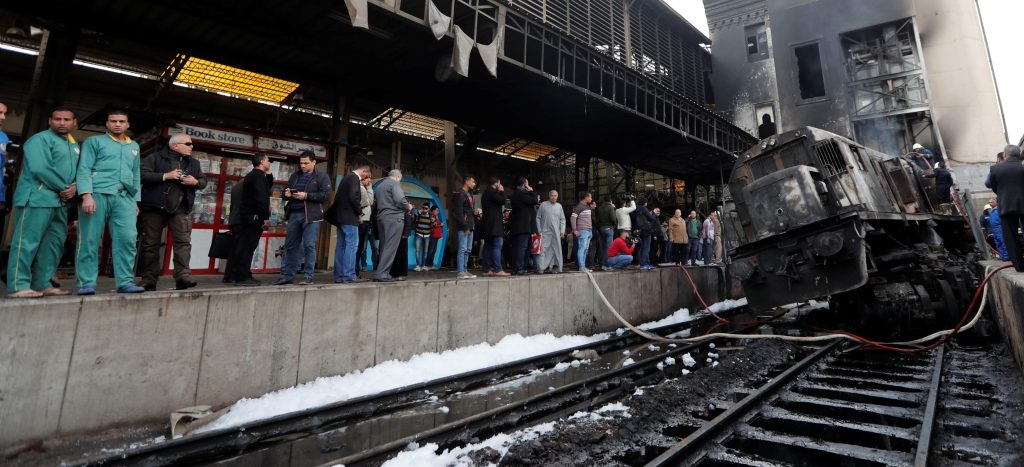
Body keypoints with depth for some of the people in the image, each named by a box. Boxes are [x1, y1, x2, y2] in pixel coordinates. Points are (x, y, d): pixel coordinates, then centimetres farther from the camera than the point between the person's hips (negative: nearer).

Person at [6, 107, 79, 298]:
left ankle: (42, 284, 14)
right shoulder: (40, 139, -4)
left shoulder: (75, 146, 20)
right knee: (27, 241, -8)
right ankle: (18, 286, -5)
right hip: (37, 198, -8)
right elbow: (39, 168, -17)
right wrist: (63, 187, -11)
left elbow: (78, 171, 14)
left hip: (60, 201, 8)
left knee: (54, 242, 8)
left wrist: (74, 187, -7)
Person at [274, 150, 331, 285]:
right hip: (294, 214, 6)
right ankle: (287, 276, 15)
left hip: (311, 215, -6)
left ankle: (308, 276, 2)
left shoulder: (322, 177, 1)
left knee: (309, 246, -5)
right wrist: (286, 194, 2)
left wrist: (306, 195, -17)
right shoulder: (294, 176, 19)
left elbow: (326, 195, -10)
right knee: (290, 246, 8)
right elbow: (285, 191, 26)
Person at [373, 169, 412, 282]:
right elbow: (400, 199, -18)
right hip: (394, 217, -8)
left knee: (384, 246, 12)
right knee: (390, 247, -9)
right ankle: (382, 274, -14)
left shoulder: (379, 185, 22)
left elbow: (378, 202, 20)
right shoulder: (394, 183, -3)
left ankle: (381, 273, 12)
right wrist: (408, 207, 1)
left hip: (381, 217, 9)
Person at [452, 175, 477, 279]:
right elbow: (458, 212, -14)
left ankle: (464, 270, 15)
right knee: (462, 249, -9)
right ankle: (460, 271, -7)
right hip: (462, 226, -9)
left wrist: (473, 224, 9)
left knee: (468, 249, 9)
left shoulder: (470, 194, 20)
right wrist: (465, 226, -18)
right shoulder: (459, 194, -7)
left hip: (470, 226, 9)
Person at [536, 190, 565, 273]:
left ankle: (554, 266, 12)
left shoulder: (559, 206, 12)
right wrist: (539, 230, -2)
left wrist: (562, 230, 5)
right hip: (545, 232, -3)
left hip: (556, 233, 3)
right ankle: (541, 267, -8)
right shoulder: (543, 205, 2)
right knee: (543, 250, -9)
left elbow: (562, 219, 14)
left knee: (556, 250, 4)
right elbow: (538, 218, 3)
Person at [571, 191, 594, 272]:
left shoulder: (587, 206, 18)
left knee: (585, 250, 10)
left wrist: (591, 230, 18)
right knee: (582, 249, -9)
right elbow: (572, 218, -15)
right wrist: (575, 230, -18)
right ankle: (581, 267, -9)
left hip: (589, 231, 9)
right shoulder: (579, 206, -9)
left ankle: (583, 266, 14)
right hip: (582, 231, -9)